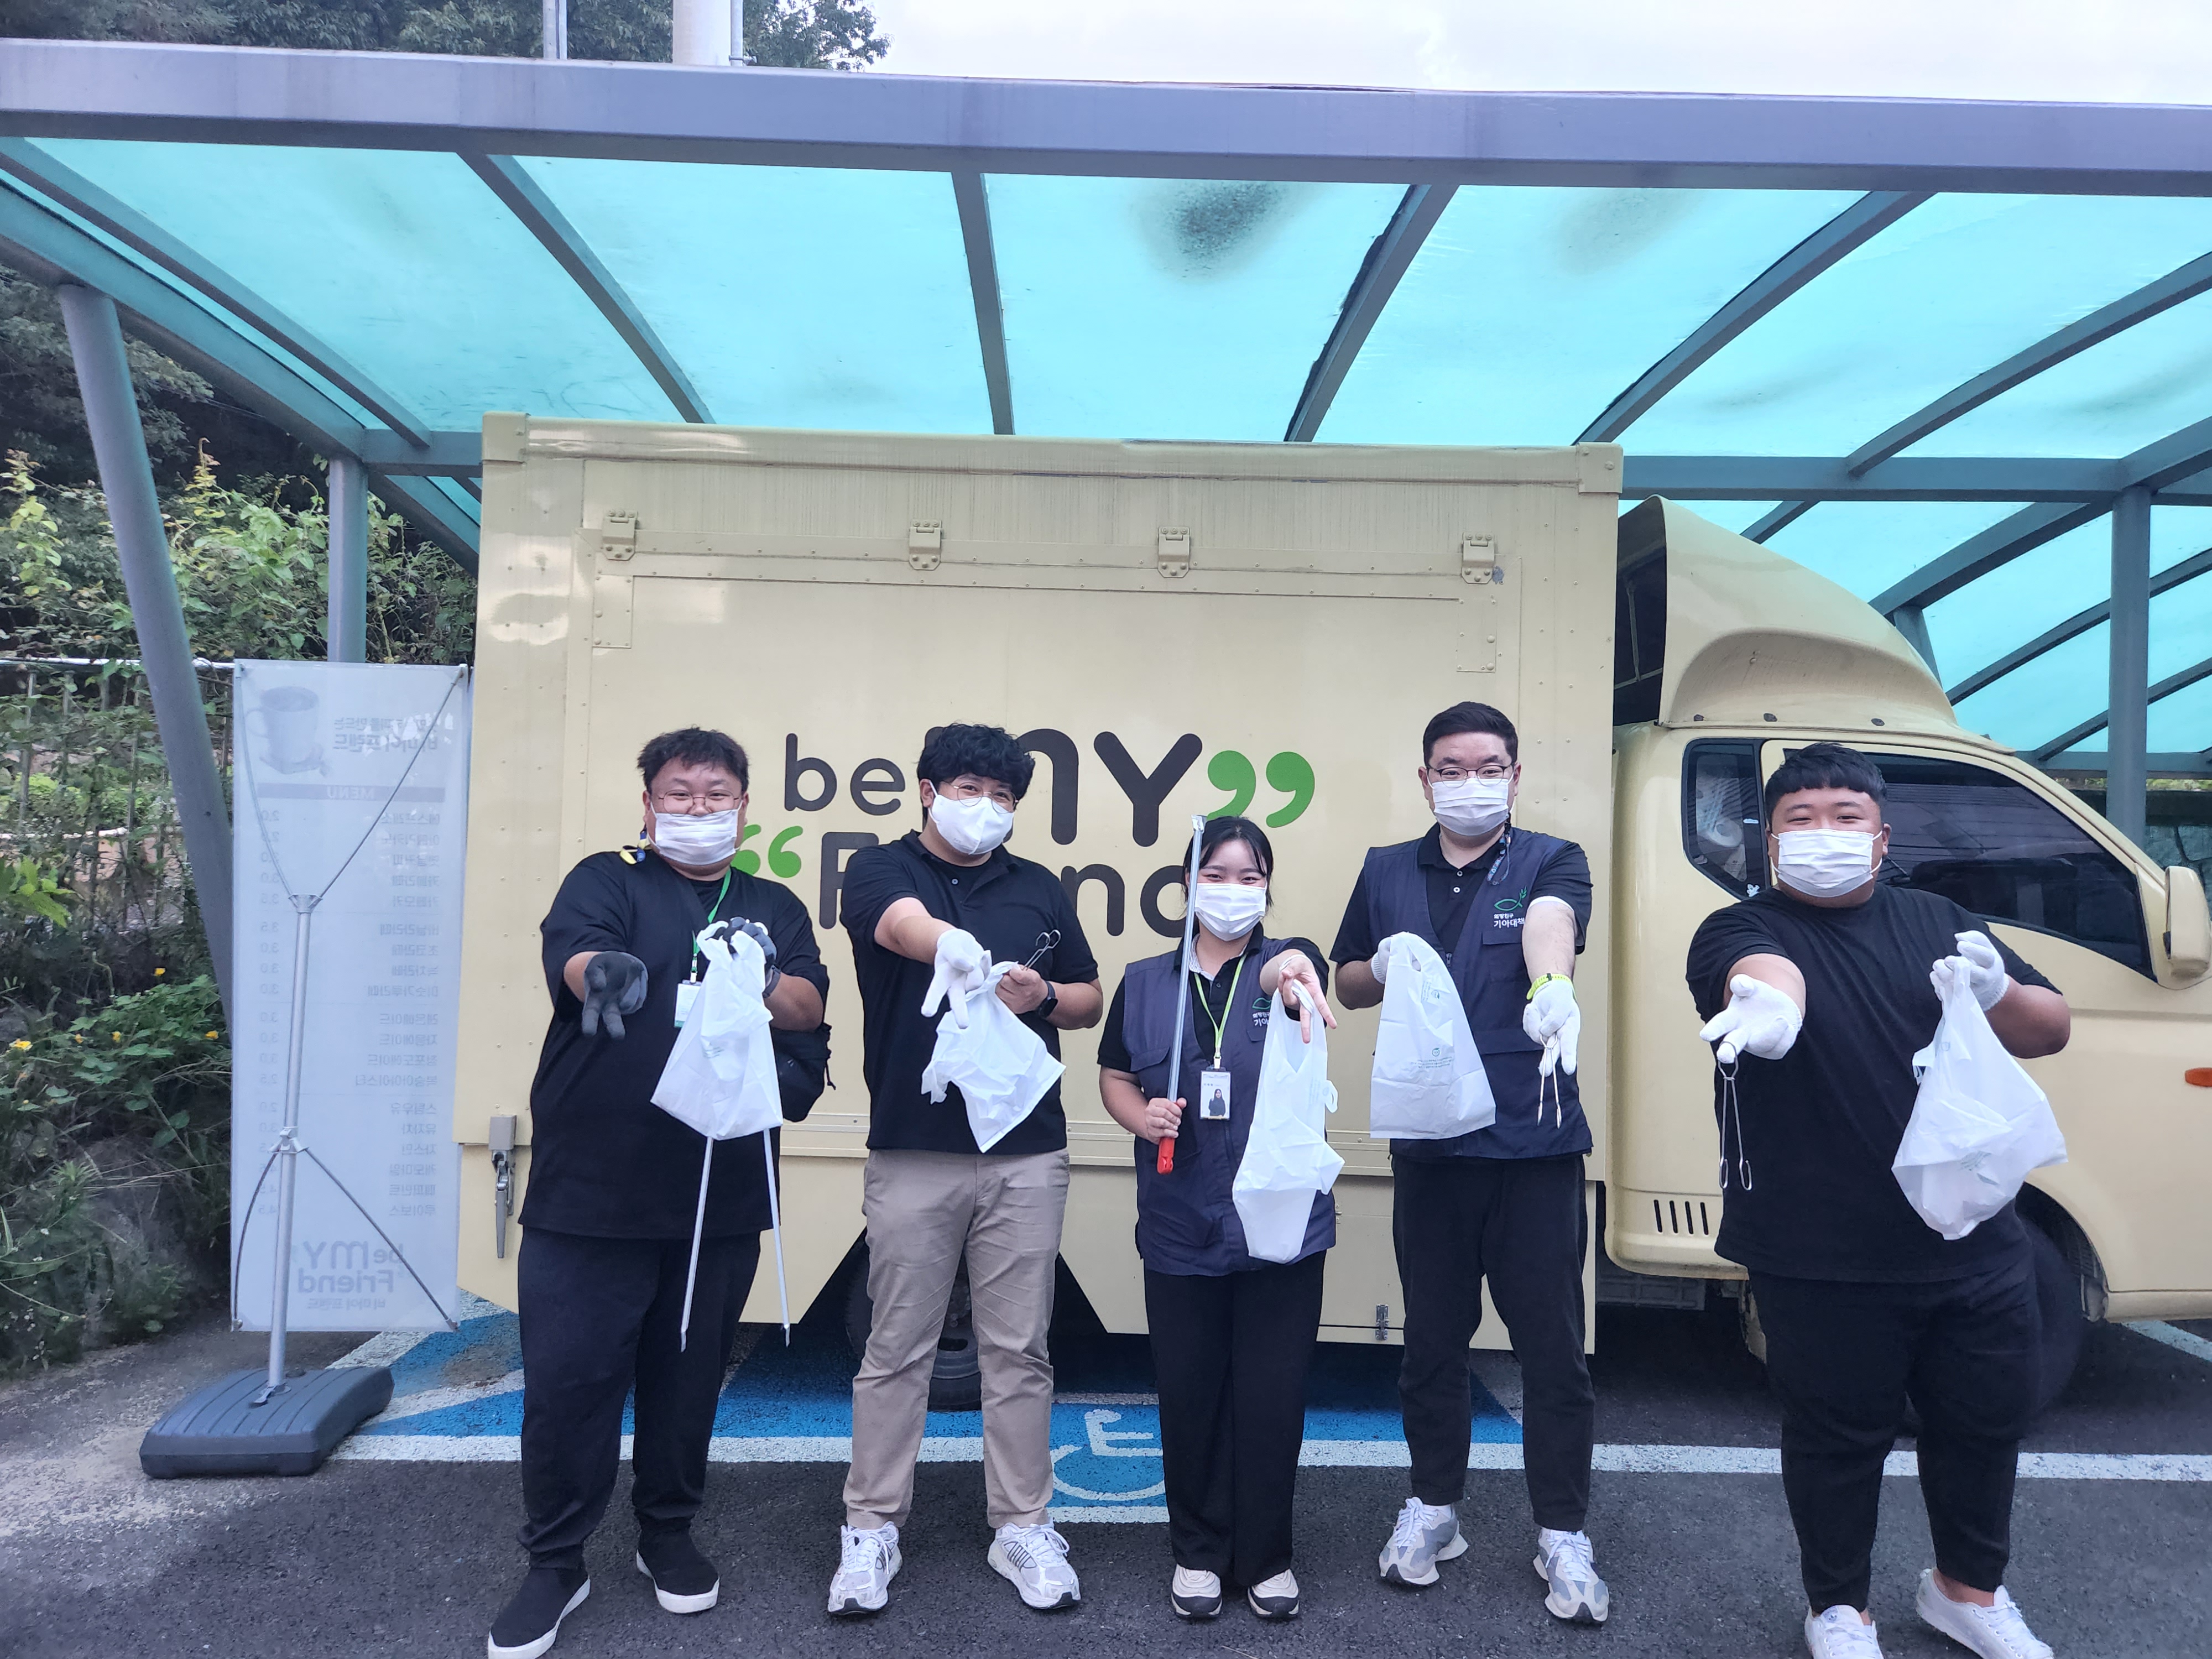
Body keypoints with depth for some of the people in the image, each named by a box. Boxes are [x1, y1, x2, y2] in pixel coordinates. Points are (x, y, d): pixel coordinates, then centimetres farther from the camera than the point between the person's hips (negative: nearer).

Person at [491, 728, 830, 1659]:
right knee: (569, 1379, 3)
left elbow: (810, 1007, -2)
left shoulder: (773, 908, 12)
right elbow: (571, 954, -18)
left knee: (689, 1373, 14)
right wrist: (606, 972, -42)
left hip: (722, 1194, 3)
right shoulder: (607, 881, 2)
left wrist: (754, 979, -24)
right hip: (590, 1188, -3)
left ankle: (668, 1534, 34)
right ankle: (555, 1564, 22)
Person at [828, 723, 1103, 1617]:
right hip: (911, 1153, -2)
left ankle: (1023, 1527, 23)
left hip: (1027, 1153, 3)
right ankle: (871, 1529, 22)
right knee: (896, 1351, 8)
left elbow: (1090, 999, 15)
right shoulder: (879, 869, 0)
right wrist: (950, 943, -47)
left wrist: (1043, 996, -7)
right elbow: (903, 925, -25)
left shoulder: (1040, 889, 11)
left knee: (1019, 1349, 9)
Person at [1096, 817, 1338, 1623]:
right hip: (1180, 1229, 2)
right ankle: (1198, 1551, 32)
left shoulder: (1289, 963, -2)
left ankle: (1266, 1555, 29)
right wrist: (1142, 1117, -10)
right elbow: (1114, 1078, 11)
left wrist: (1291, 976, -51)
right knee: (1189, 1397, 11)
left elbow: (1292, 976, -27)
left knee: (1272, 1398, 8)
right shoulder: (1145, 982, 5)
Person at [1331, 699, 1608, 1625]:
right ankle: (1433, 1509, 33)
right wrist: (1384, 968, -9)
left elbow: (1549, 925, -25)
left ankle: (1562, 1536, 24)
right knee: (1432, 1338, 14)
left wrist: (1550, 988, -47)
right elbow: (1346, 985, 14)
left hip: (1535, 1142, -2)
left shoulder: (1551, 863, -2)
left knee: (1552, 1346, 6)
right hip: (1427, 1141, 3)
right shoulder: (1387, 873, 7)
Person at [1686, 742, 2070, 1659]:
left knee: (1987, 1421, 18)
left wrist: (1998, 992, -15)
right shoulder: (1742, 929, -8)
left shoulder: (1942, 924, 8)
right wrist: (1768, 1002, -56)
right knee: (1839, 1438, 8)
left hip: (1976, 1246, 5)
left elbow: (2052, 1030, 8)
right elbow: (1760, 968, -31)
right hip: (1821, 1264, -4)